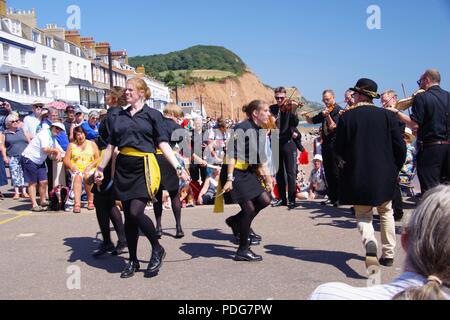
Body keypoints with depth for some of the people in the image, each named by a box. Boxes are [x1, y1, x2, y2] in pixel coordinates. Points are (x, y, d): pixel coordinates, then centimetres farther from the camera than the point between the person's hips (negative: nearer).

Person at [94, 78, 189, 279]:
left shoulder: (152, 115, 1)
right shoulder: (120, 117, 14)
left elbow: (163, 144, -4)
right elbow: (111, 145, 18)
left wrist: (177, 167, -13)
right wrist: (101, 168, 17)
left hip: (143, 167, -5)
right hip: (123, 168, 5)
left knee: (136, 212, -17)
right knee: (128, 216, 7)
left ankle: (157, 250, 6)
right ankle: (133, 261, 19)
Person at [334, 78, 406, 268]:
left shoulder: (347, 117, -8)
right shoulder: (387, 115, -2)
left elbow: (339, 149, -4)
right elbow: (400, 147, -2)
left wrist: (345, 162, 17)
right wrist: (394, 169, 13)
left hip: (357, 175, -2)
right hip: (385, 175, 2)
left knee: (363, 215, 9)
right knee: (386, 212, 21)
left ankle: (370, 246, -18)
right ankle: (388, 254, 23)